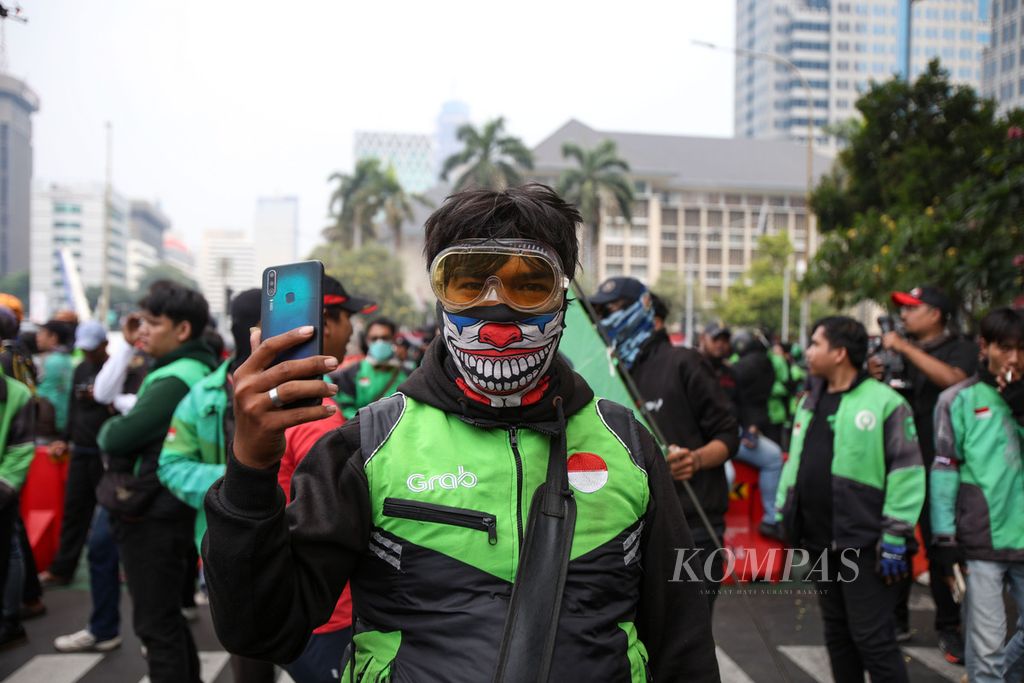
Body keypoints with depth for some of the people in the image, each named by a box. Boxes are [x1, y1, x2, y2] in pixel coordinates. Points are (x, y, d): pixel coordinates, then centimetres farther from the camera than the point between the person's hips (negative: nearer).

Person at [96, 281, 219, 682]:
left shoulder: (176, 381, -21)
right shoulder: (196, 371, 11)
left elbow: (118, 438, -23)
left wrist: (107, 429, -3)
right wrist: (119, 429, -3)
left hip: (152, 517, -10)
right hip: (162, 511, 10)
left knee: (155, 623, 0)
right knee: (167, 618, 21)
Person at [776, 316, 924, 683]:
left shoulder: (884, 402, -11)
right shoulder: (810, 402, 12)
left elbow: (906, 472, -13)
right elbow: (795, 462, 20)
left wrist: (895, 539, -15)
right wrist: (783, 513, 16)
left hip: (864, 544, -7)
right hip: (821, 542, 7)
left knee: (872, 638, -4)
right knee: (837, 633, 17)